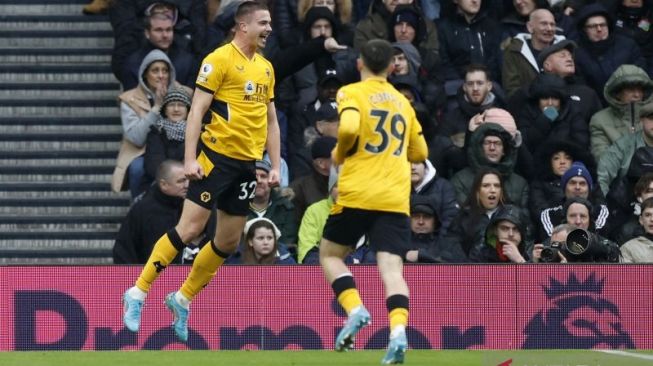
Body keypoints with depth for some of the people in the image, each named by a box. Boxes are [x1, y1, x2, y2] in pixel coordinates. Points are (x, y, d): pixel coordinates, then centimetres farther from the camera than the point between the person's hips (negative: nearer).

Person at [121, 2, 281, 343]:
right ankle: (138, 294, -3)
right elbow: (196, 110, -11)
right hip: (217, 157, -7)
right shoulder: (219, 60, -9)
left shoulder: (266, 68, 14)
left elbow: (270, 120, 20)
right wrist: (190, 159, -17)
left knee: (228, 241, 8)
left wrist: (275, 167, 13)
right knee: (189, 228, -12)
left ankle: (183, 299, 23)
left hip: (247, 162, 7)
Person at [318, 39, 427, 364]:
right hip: (396, 199, 3)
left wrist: (339, 154, 1)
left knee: (330, 254, 15)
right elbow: (419, 153, 24)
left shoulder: (351, 93, 1)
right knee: (391, 267, -5)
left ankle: (355, 310, -8)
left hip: (357, 193, -3)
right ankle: (398, 331, -28)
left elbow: (349, 129, -18)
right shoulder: (402, 102, 18)